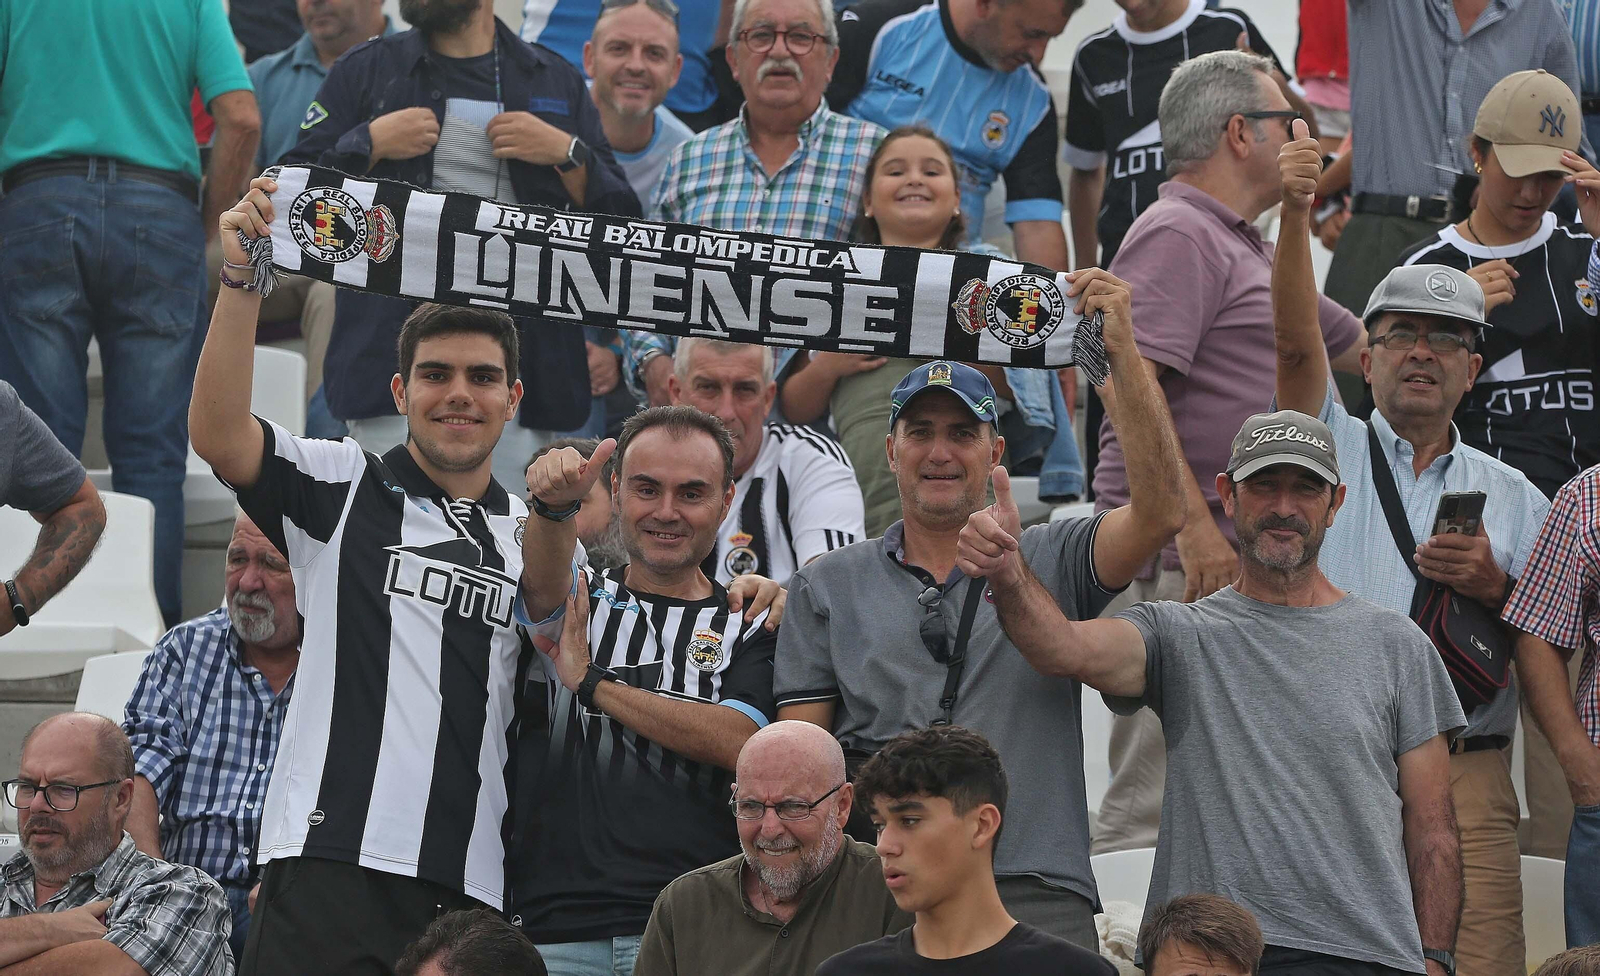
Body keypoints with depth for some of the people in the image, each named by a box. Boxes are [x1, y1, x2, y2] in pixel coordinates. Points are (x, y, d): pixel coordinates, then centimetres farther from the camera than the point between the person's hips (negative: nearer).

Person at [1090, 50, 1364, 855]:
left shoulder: (1246, 250, 24)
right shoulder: (1177, 237, -9)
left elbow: (1358, 348, 36)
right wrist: (1195, 524, -25)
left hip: (1241, 558, 10)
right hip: (1180, 556, -10)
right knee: (1156, 796, -14)